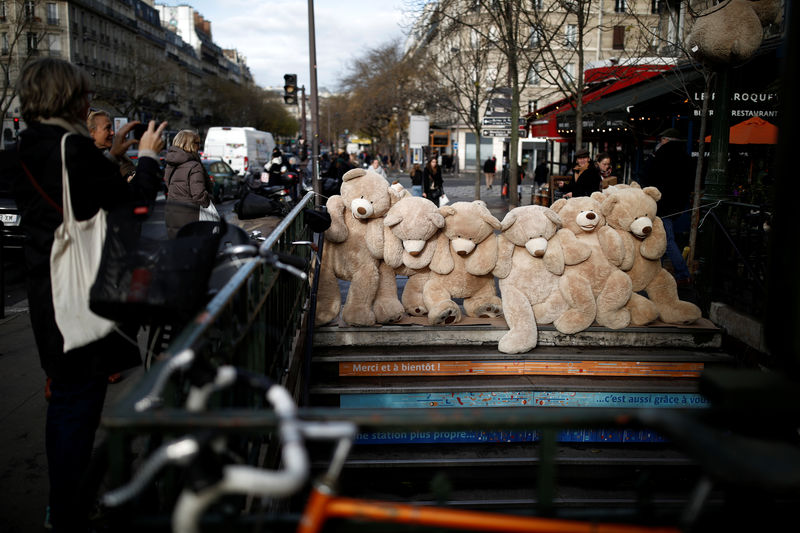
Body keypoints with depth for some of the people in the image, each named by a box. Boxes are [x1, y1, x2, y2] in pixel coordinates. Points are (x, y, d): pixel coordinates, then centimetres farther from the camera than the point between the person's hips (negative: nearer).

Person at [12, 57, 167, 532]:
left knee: (65, 398, 21)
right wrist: (148, 157, 2)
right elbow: (134, 202, -12)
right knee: (78, 405, 0)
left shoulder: (27, 150, 8)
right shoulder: (73, 147, -19)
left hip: (47, 288, 10)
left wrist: (111, 155, 17)